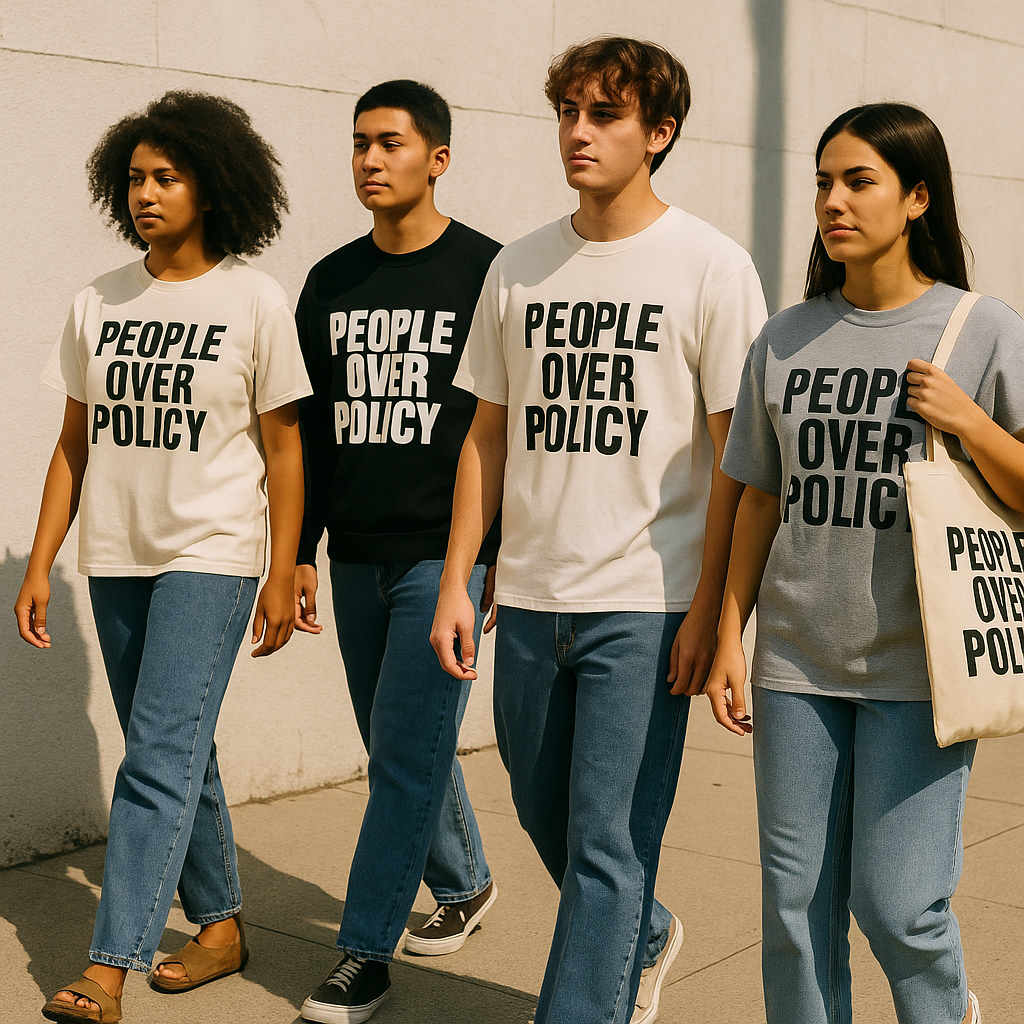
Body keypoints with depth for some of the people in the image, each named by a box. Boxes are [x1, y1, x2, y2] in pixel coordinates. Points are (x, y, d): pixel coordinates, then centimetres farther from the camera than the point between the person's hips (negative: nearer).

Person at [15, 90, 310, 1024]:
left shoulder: (254, 300, -5)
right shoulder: (99, 304, 7)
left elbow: (283, 444, -3)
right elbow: (74, 443, 10)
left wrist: (284, 575, -6)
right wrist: (38, 565, 6)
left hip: (211, 554, -5)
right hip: (117, 558, 5)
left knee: (159, 755, -11)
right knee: (178, 754, 14)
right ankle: (221, 926, 29)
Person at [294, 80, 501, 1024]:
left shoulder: (487, 271, -5)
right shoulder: (330, 283, 10)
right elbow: (311, 426, 13)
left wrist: (508, 555, -8)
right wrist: (300, 553, 10)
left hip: (446, 554, -6)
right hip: (357, 556, 6)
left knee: (407, 748, -6)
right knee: (397, 748, 15)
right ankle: (463, 885, 37)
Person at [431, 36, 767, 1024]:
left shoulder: (712, 267, -5)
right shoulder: (519, 267, 8)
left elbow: (736, 455, -6)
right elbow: (488, 435, 12)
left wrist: (709, 610, -11)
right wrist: (455, 583, 8)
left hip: (645, 607, -5)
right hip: (530, 600, 6)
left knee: (605, 841, -5)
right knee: (547, 818, 18)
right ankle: (644, 939, 46)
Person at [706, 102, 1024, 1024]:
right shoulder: (787, 341, 7)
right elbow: (760, 500, 11)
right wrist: (729, 639, 8)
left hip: (918, 665, -3)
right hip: (798, 663, 4)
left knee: (897, 908, -1)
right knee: (796, 901, 9)